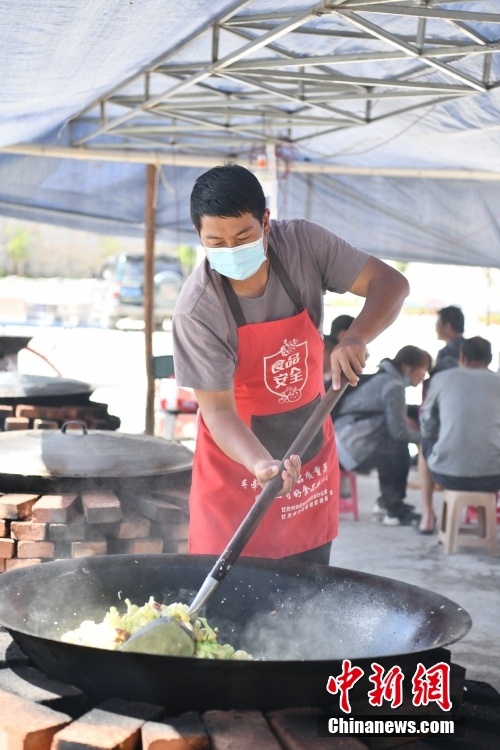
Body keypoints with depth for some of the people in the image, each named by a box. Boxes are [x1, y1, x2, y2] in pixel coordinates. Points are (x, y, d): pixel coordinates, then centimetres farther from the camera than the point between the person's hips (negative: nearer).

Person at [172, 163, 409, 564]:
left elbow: (390, 283, -11)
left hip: (312, 453, 4)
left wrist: (356, 338, -30)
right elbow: (217, 409, -23)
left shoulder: (304, 244, -15)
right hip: (238, 463, -4)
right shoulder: (198, 310, -25)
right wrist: (261, 463, -42)